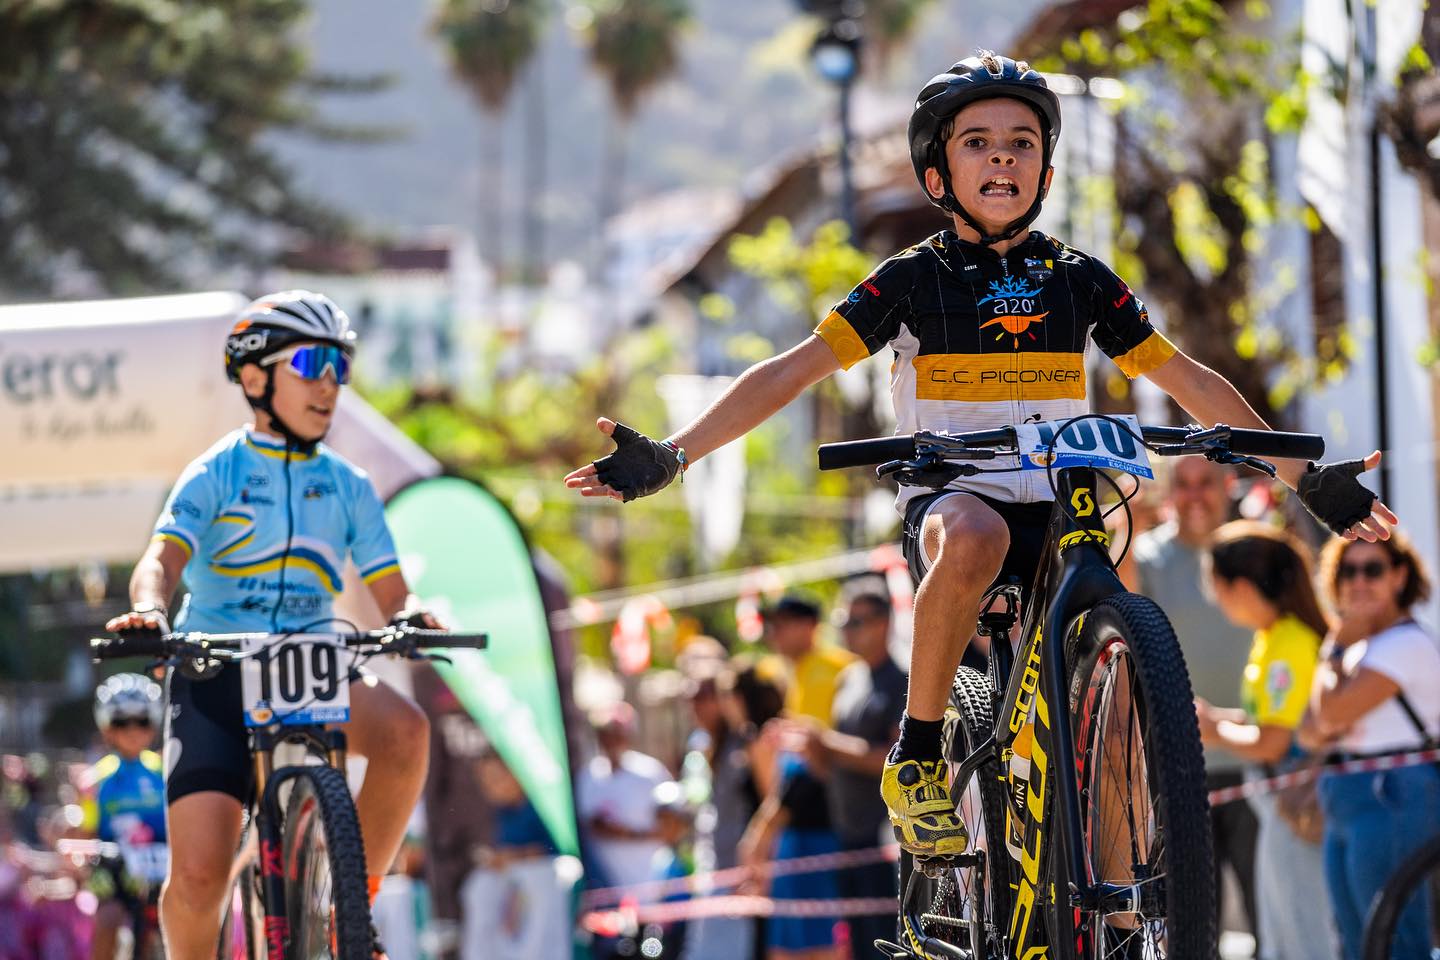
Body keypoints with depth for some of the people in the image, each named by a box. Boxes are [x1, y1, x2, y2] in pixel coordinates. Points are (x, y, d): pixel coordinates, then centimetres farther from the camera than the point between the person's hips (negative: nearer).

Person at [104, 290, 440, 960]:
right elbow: (163, 558, -16)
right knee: (199, 875, -15)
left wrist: (410, 621, -20)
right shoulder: (217, 474, -1)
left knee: (404, 730, -31)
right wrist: (149, 609, -39)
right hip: (214, 674, -2)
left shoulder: (348, 486, 9)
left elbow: (387, 594, 4)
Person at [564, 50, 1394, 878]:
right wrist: (670, 456, -16)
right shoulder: (912, 281, 2)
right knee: (973, 538, -40)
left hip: (1057, 512, 3)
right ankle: (918, 757, -24)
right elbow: (794, 371, -4)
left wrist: (1307, 478, 10)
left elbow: (1188, 381, 14)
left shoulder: (1081, 281, 9)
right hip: (949, 499, -3)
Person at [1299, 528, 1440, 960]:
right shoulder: (1360, 645, 20)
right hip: (1344, 805, 10)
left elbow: (1334, 710, -19)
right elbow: (1310, 729, 16)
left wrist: (1337, 647, -4)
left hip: (1392, 800, -10)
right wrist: (1322, 733, -7)